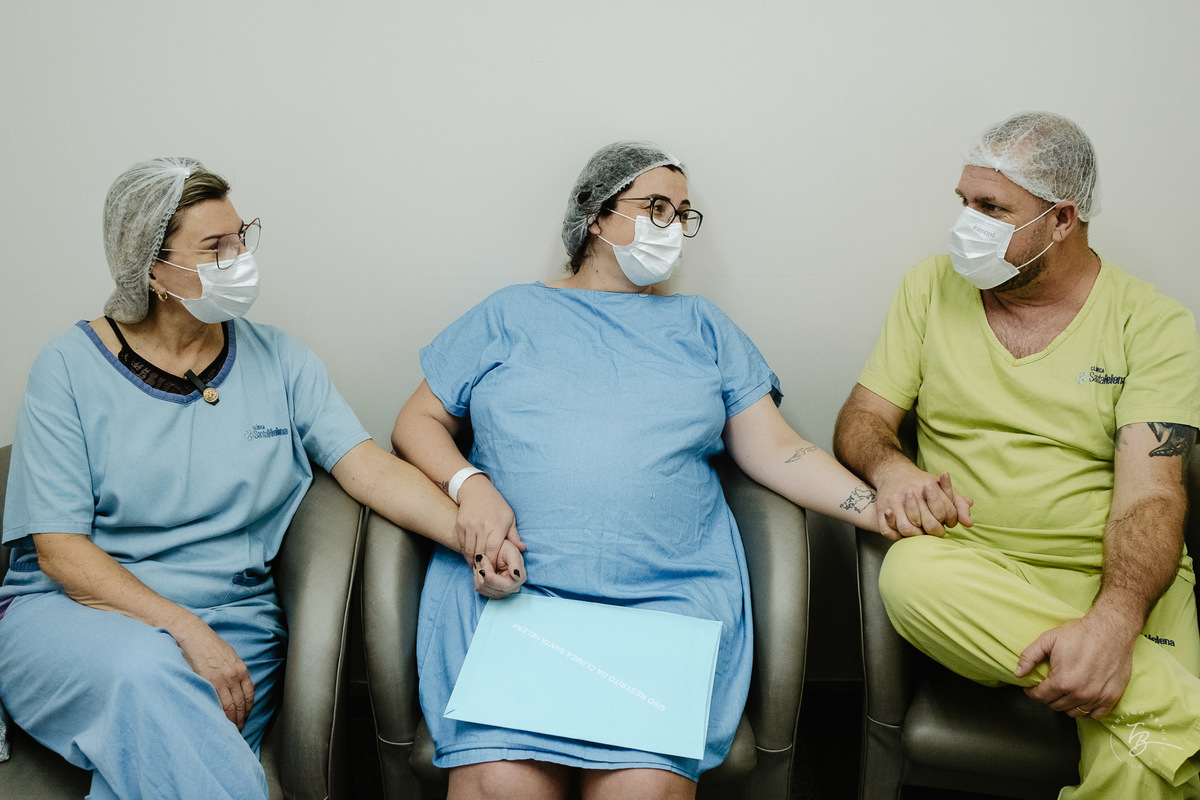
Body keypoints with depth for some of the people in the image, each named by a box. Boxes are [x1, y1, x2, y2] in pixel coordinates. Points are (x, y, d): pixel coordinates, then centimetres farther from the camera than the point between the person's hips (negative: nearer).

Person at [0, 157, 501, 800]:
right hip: (75, 611, -1)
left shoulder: (279, 361, 8)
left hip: (232, 619, 1)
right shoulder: (72, 368, -1)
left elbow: (370, 467, -4)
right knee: (149, 675, -34)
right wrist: (187, 633, -19)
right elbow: (59, 548, -7)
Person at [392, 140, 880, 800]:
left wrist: (881, 507, 0)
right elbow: (417, 423, 17)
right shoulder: (510, 314, 19)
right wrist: (470, 485, -4)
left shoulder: (701, 325, 22)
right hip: (507, 579, 0)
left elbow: (775, 449, 15)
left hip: (670, 592, 1)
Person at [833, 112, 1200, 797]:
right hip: (970, 570, 3)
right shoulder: (931, 289, 10)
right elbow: (863, 419, 10)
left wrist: (1115, 620, -28)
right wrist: (891, 468, -16)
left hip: (1117, 582, -2)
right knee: (911, 575, -36)